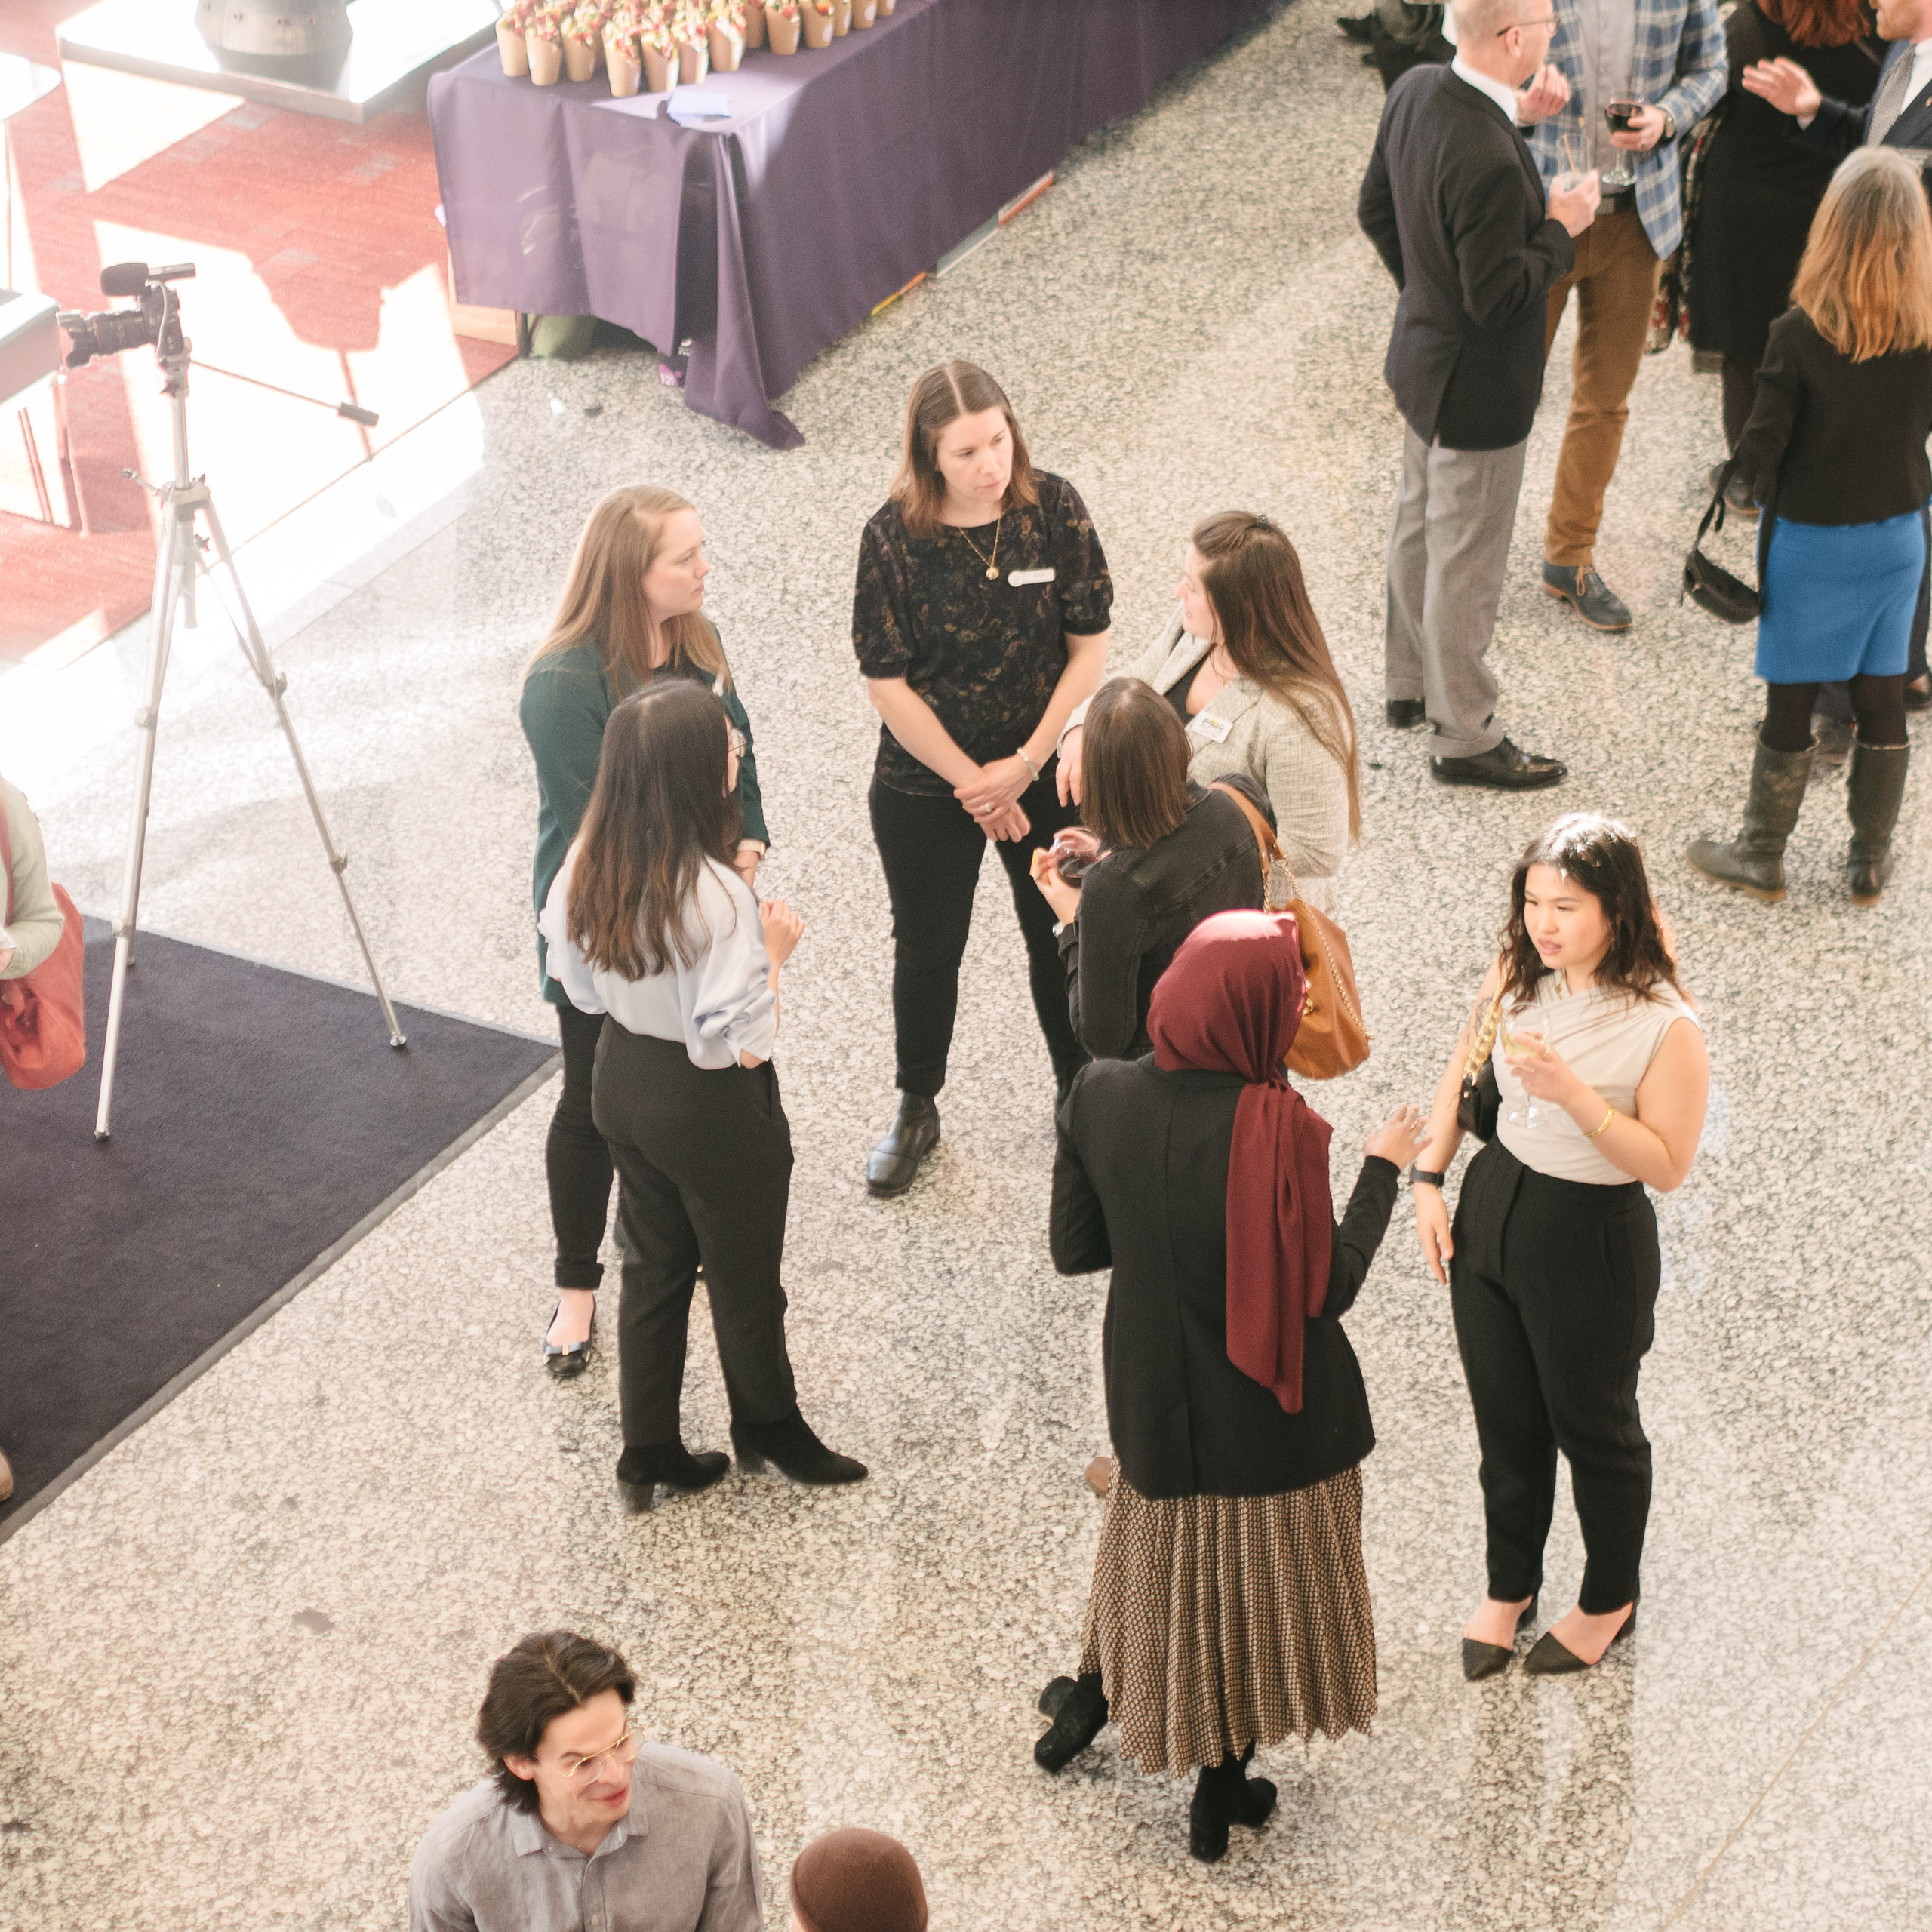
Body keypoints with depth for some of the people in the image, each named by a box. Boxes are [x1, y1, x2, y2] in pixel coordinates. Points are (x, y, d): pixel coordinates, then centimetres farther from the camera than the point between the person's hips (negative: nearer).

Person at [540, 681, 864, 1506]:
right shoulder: (713, 895, -33)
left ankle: (649, 1453, 36)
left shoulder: (588, 862, -11)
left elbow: (580, 986, 3)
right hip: (711, 1107, -6)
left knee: (653, 1266, 24)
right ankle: (768, 1428, 43)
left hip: (621, 1084, 6)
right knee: (744, 1277, 19)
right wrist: (773, 952, -16)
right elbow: (740, 1046, -28)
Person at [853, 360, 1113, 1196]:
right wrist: (972, 782, -13)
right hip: (925, 788, -1)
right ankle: (915, 1110, 38)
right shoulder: (894, 538, -19)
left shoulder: (1054, 509, -15)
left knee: (1063, 938, 17)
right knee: (928, 948, 16)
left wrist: (1023, 766, -13)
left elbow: (1089, 649, -9)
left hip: (1045, 775, 1)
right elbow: (887, 682, -15)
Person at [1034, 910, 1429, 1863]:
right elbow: (1327, 1288, -21)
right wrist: (1383, 1169, -9)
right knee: (1255, 1577, 18)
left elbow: (1074, 1247, -5)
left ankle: (1086, 1706, 49)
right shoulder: (1275, 1126, -29)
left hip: (1152, 1386, 4)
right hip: (1268, 1413, -4)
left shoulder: (1101, 1094, -14)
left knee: (1160, 1548, 31)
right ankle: (1222, 1790, 34)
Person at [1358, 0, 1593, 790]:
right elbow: (1498, 296, -28)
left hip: (1422, 350, 9)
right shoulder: (1490, 161, -35)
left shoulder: (1414, 90, -7)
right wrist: (1560, 228, -15)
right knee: (1465, 564, 7)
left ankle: (1411, 683, 45)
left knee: (1418, 527, 26)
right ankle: (1464, 738, 23)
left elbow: (1376, 208, 7)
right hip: (1477, 385, -9)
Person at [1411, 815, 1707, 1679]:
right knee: (1505, 1422, 21)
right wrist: (1428, 1180, 3)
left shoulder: (1666, 1028, -23)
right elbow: (1461, 1073, 9)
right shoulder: (1514, 980, -7)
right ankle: (1510, 1587, 44)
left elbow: (1667, 1165, -22)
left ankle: (1609, 1601, 41)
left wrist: (1572, 1092, -32)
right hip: (1491, 1210, 5)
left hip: (1593, 1245, -5)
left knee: (1594, 1429, 16)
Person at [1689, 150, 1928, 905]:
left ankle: (1763, 855, 21)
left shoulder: (1802, 335, -20)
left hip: (1809, 539, -3)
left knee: (1790, 701, 9)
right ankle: (1871, 859, 24)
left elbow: (1759, 451, -17)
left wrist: (1762, 473, 4)